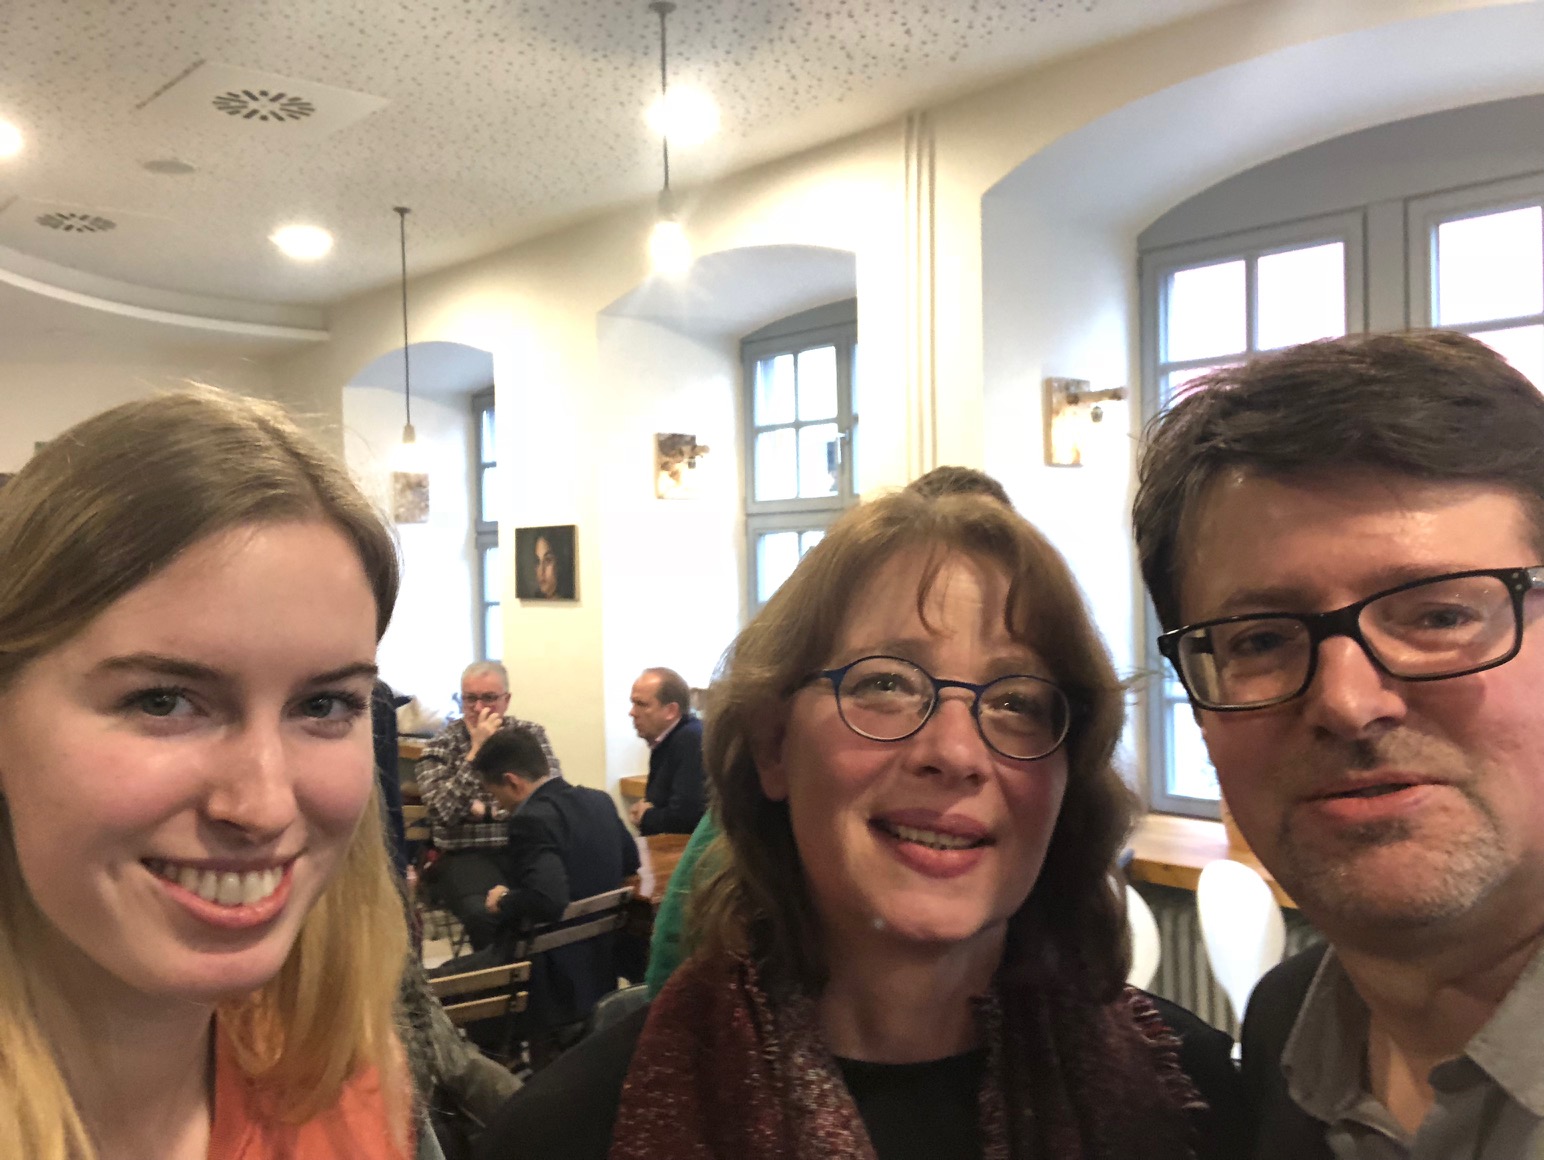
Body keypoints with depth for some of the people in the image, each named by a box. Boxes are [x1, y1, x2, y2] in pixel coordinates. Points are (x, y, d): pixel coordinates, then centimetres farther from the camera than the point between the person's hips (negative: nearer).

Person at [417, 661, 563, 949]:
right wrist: (476, 750, -13)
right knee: (485, 912, -33)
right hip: (465, 855, -2)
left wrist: (486, 810, -6)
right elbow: (444, 811, -12)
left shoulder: (530, 733, 10)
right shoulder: (441, 746, 4)